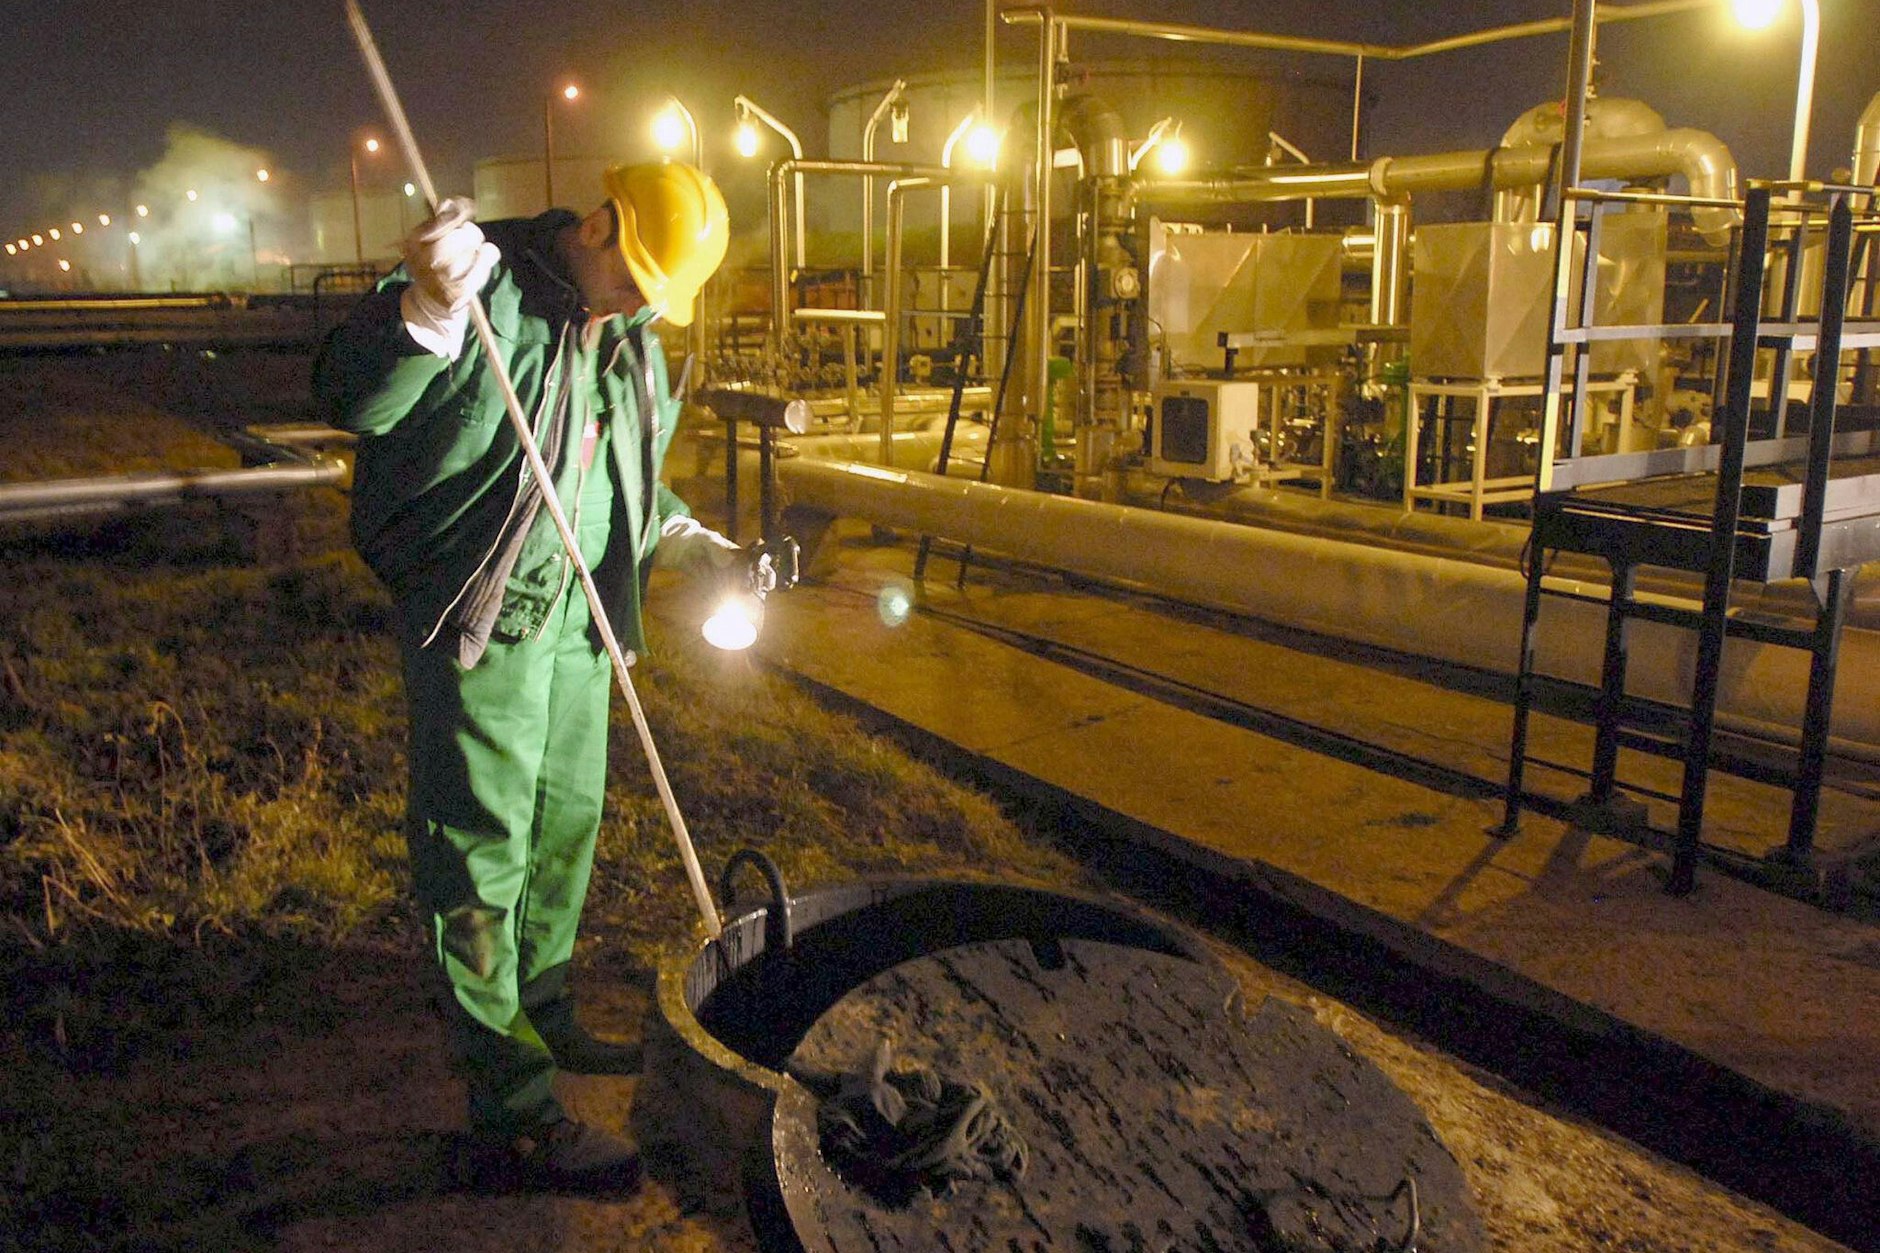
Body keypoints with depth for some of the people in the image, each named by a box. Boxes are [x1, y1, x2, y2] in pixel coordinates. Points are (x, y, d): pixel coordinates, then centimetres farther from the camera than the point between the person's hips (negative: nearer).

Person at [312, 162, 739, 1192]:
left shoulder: (633, 340, 11)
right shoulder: (491, 287, -14)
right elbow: (349, 399, -27)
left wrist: (688, 541, 9)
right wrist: (428, 309, -43)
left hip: (578, 620, 9)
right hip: (478, 619, -8)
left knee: (567, 827, 19)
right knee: (482, 857, -3)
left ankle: (541, 1021, 40)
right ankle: (509, 1121, 4)